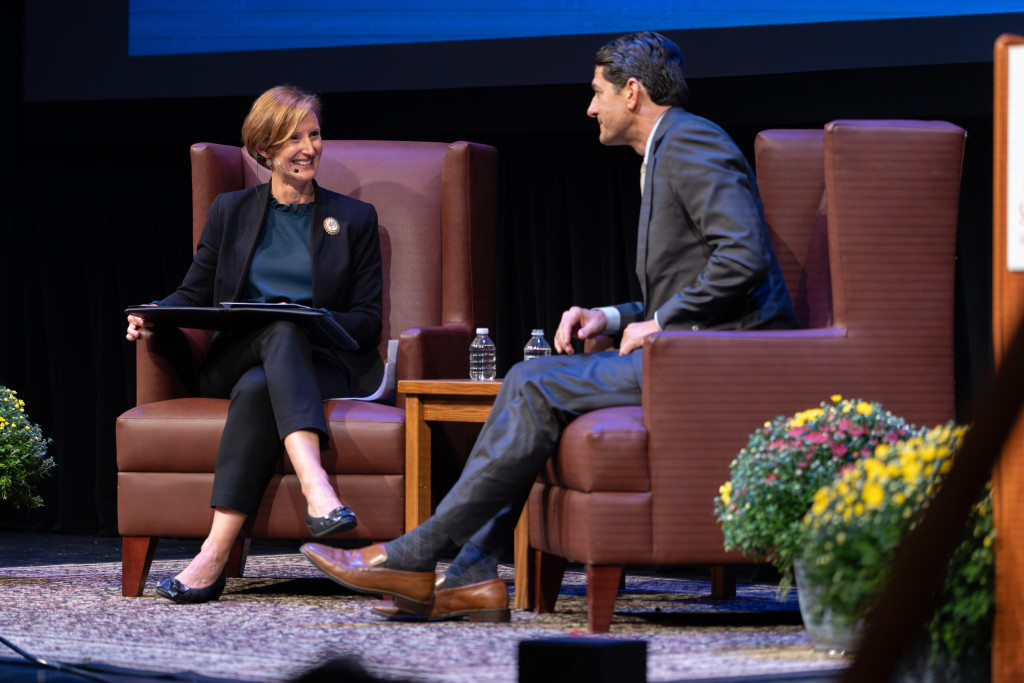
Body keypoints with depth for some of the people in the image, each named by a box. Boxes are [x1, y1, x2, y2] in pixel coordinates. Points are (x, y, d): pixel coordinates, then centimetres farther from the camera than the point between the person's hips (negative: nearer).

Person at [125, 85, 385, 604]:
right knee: (283, 332, -38)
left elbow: (367, 320, 8)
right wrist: (153, 313, -7)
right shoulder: (231, 212, 20)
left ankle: (214, 555, -51)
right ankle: (316, 487, -60)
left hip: (321, 363, 0)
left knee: (256, 388, -37)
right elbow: (193, 293, 17)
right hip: (234, 360, 0)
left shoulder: (354, 220, 15)